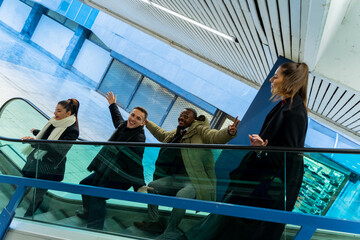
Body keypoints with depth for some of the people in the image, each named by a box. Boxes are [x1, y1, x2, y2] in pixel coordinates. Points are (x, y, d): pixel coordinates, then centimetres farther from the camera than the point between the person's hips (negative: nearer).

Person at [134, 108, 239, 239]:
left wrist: (229, 132, -42)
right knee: (152, 186, 4)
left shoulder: (199, 130, -3)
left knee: (181, 195, -34)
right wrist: (147, 122, 49)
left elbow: (215, 137, -20)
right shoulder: (176, 133, 20)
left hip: (196, 180, -9)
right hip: (177, 178, 9)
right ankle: (154, 222, 8)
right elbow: (162, 135, 40)